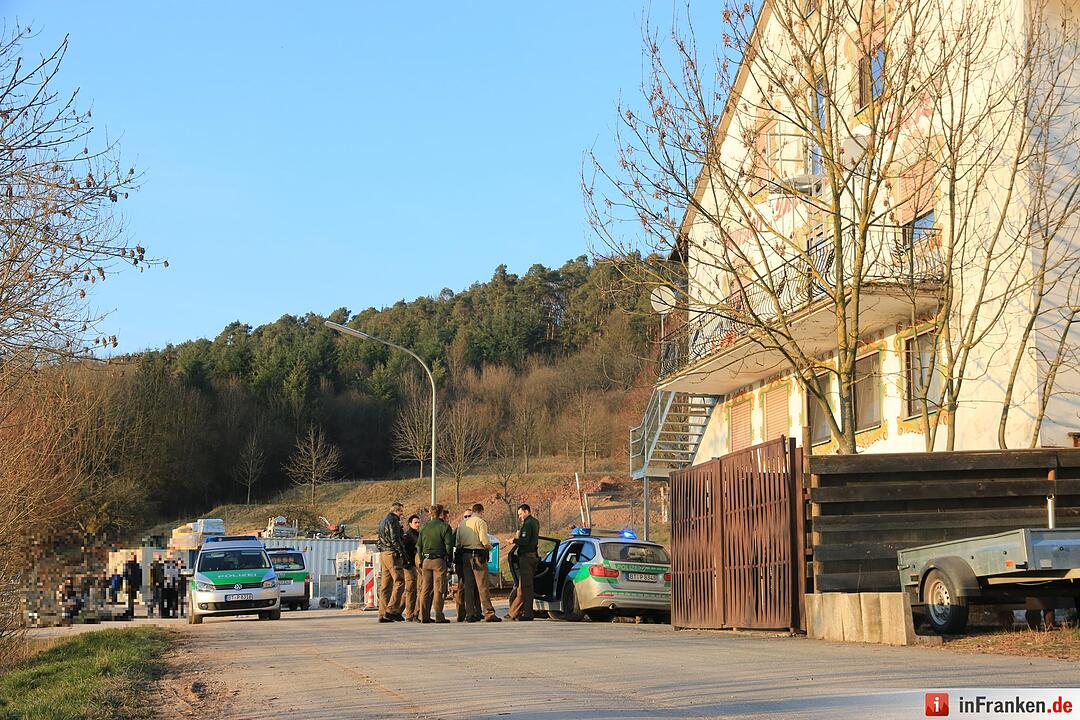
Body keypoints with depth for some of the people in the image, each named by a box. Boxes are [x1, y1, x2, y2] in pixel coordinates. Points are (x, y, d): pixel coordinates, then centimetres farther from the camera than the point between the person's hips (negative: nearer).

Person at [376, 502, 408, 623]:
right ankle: (392, 610, -17)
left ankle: (383, 614, 6)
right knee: (399, 582, -10)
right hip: (392, 554, -10)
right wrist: (402, 554, -13)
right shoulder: (392, 521, -8)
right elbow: (395, 539, -15)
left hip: (383, 554, 10)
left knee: (385, 584, 8)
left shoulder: (383, 522, 23)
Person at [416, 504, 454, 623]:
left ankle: (424, 616, 8)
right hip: (439, 560, -5)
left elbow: (418, 545, 12)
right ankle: (439, 616, -6)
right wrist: (448, 558, 3)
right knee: (439, 589, -3)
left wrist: (421, 560, 16)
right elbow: (449, 545, -10)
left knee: (425, 589, 8)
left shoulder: (424, 527, 10)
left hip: (426, 560, 5)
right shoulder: (444, 527, -5)